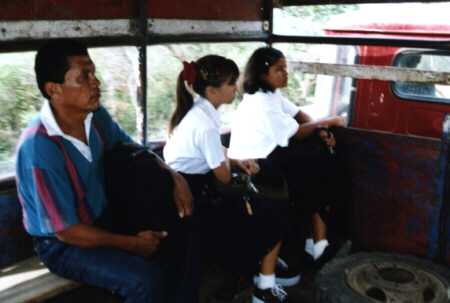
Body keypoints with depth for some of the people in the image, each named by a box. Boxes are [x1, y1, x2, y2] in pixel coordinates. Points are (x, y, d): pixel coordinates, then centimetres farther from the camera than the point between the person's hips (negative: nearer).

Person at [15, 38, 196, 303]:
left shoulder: (96, 115, -7)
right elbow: (66, 230, -22)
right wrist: (132, 244, -16)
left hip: (103, 221, 7)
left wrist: (175, 177, -8)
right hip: (62, 244, -7)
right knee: (147, 279, -26)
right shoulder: (39, 148, -28)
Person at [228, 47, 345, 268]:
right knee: (318, 165, -10)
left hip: (270, 149, 9)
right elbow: (296, 133, -18)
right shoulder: (260, 103, -23)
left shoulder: (271, 93, 6)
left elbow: (299, 115, 12)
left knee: (322, 155, -2)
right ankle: (315, 222, 6)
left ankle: (313, 218, 2)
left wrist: (321, 130, -5)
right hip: (252, 163, -9)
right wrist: (327, 122, -7)